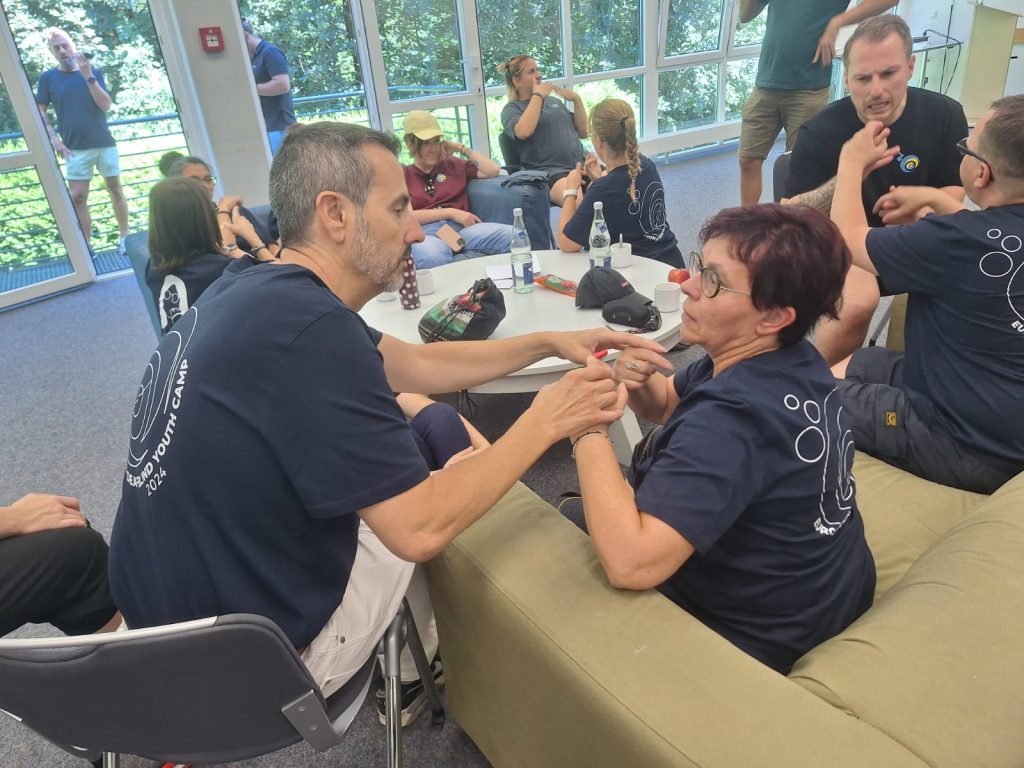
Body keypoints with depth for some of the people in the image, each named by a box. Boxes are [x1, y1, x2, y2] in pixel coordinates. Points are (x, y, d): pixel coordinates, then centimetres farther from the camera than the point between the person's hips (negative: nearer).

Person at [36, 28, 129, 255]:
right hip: (75, 148, 0)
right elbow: (40, 111, 5)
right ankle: (86, 248, -1)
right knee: (77, 197, -6)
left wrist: (88, 76, -14)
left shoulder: (94, 71, 6)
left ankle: (124, 238, 18)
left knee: (116, 189, 6)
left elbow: (106, 105, -5)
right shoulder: (48, 77, 6)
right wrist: (53, 139, -7)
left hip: (105, 143, 1)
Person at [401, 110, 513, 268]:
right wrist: (451, 212, -4)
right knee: (433, 257, -44)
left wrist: (461, 148, 20)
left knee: (513, 236, -29)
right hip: (425, 233, -3)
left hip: (460, 228, 3)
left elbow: (492, 170, 17)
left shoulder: (452, 165, 26)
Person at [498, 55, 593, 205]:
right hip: (548, 172, -5)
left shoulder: (554, 101, 25)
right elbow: (523, 132, -14)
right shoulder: (512, 108, 10)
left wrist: (577, 100, 11)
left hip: (581, 164, 6)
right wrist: (538, 95, -2)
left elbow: (583, 132, 24)